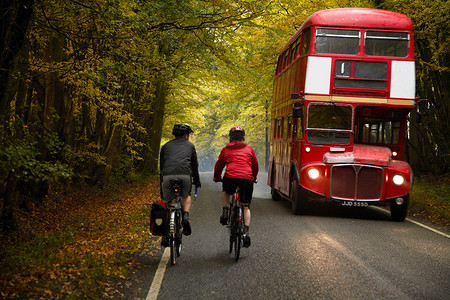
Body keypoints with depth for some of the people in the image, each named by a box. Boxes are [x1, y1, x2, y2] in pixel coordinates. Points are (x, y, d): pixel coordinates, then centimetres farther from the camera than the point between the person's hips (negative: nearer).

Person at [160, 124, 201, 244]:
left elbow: (161, 166, 30)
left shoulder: (166, 146, 28)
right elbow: (195, 165, 32)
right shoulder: (190, 145, 26)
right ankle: (186, 216, 1)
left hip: (168, 176, 1)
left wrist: (161, 182, 40)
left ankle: (166, 234, 3)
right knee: (186, 196, 28)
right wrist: (197, 181, 44)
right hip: (185, 176, -1)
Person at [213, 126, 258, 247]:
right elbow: (255, 165, 28)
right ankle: (246, 232, 0)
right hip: (247, 178, 1)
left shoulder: (226, 149, 17)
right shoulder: (249, 149, 20)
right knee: (246, 206, 15)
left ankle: (225, 212, 13)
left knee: (226, 192, 34)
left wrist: (217, 178, 42)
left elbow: (219, 165, 24)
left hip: (230, 177, -1)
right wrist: (253, 178, 46)